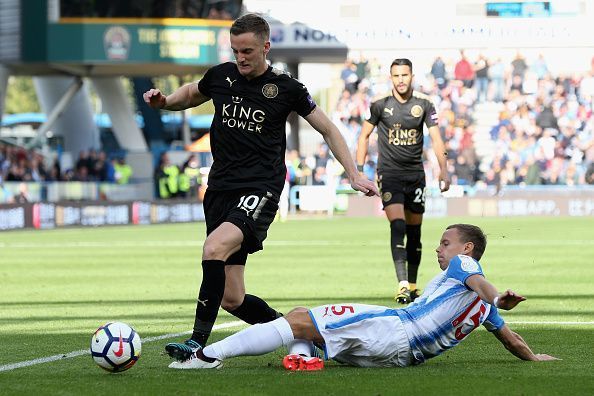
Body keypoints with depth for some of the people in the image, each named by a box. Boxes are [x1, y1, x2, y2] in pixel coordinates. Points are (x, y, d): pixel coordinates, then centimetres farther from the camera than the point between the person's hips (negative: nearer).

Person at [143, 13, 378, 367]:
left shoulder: (286, 88, -1)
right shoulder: (221, 76, 8)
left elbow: (328, 129, 10)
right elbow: (192, 94, 30)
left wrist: (354, 174, 3)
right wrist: (165, 101, 9)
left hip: (259, 191, -5)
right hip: (220, 189, 5)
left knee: (215, 247, -33)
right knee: (232, 299, 1)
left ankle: (198, 345, -33)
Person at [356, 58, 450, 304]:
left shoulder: (423, 104, 1)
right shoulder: (381, 104, -3)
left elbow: (436, 138, -2)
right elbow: (364, 135, 7)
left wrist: (443, 169, -14)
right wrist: (359, 170, 2)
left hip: (415, 173, 3)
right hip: (389, 173, -3)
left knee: (414, 232, 8)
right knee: (398, 226, -19)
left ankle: (413, 285, 22)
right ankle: (402, 285, -26)